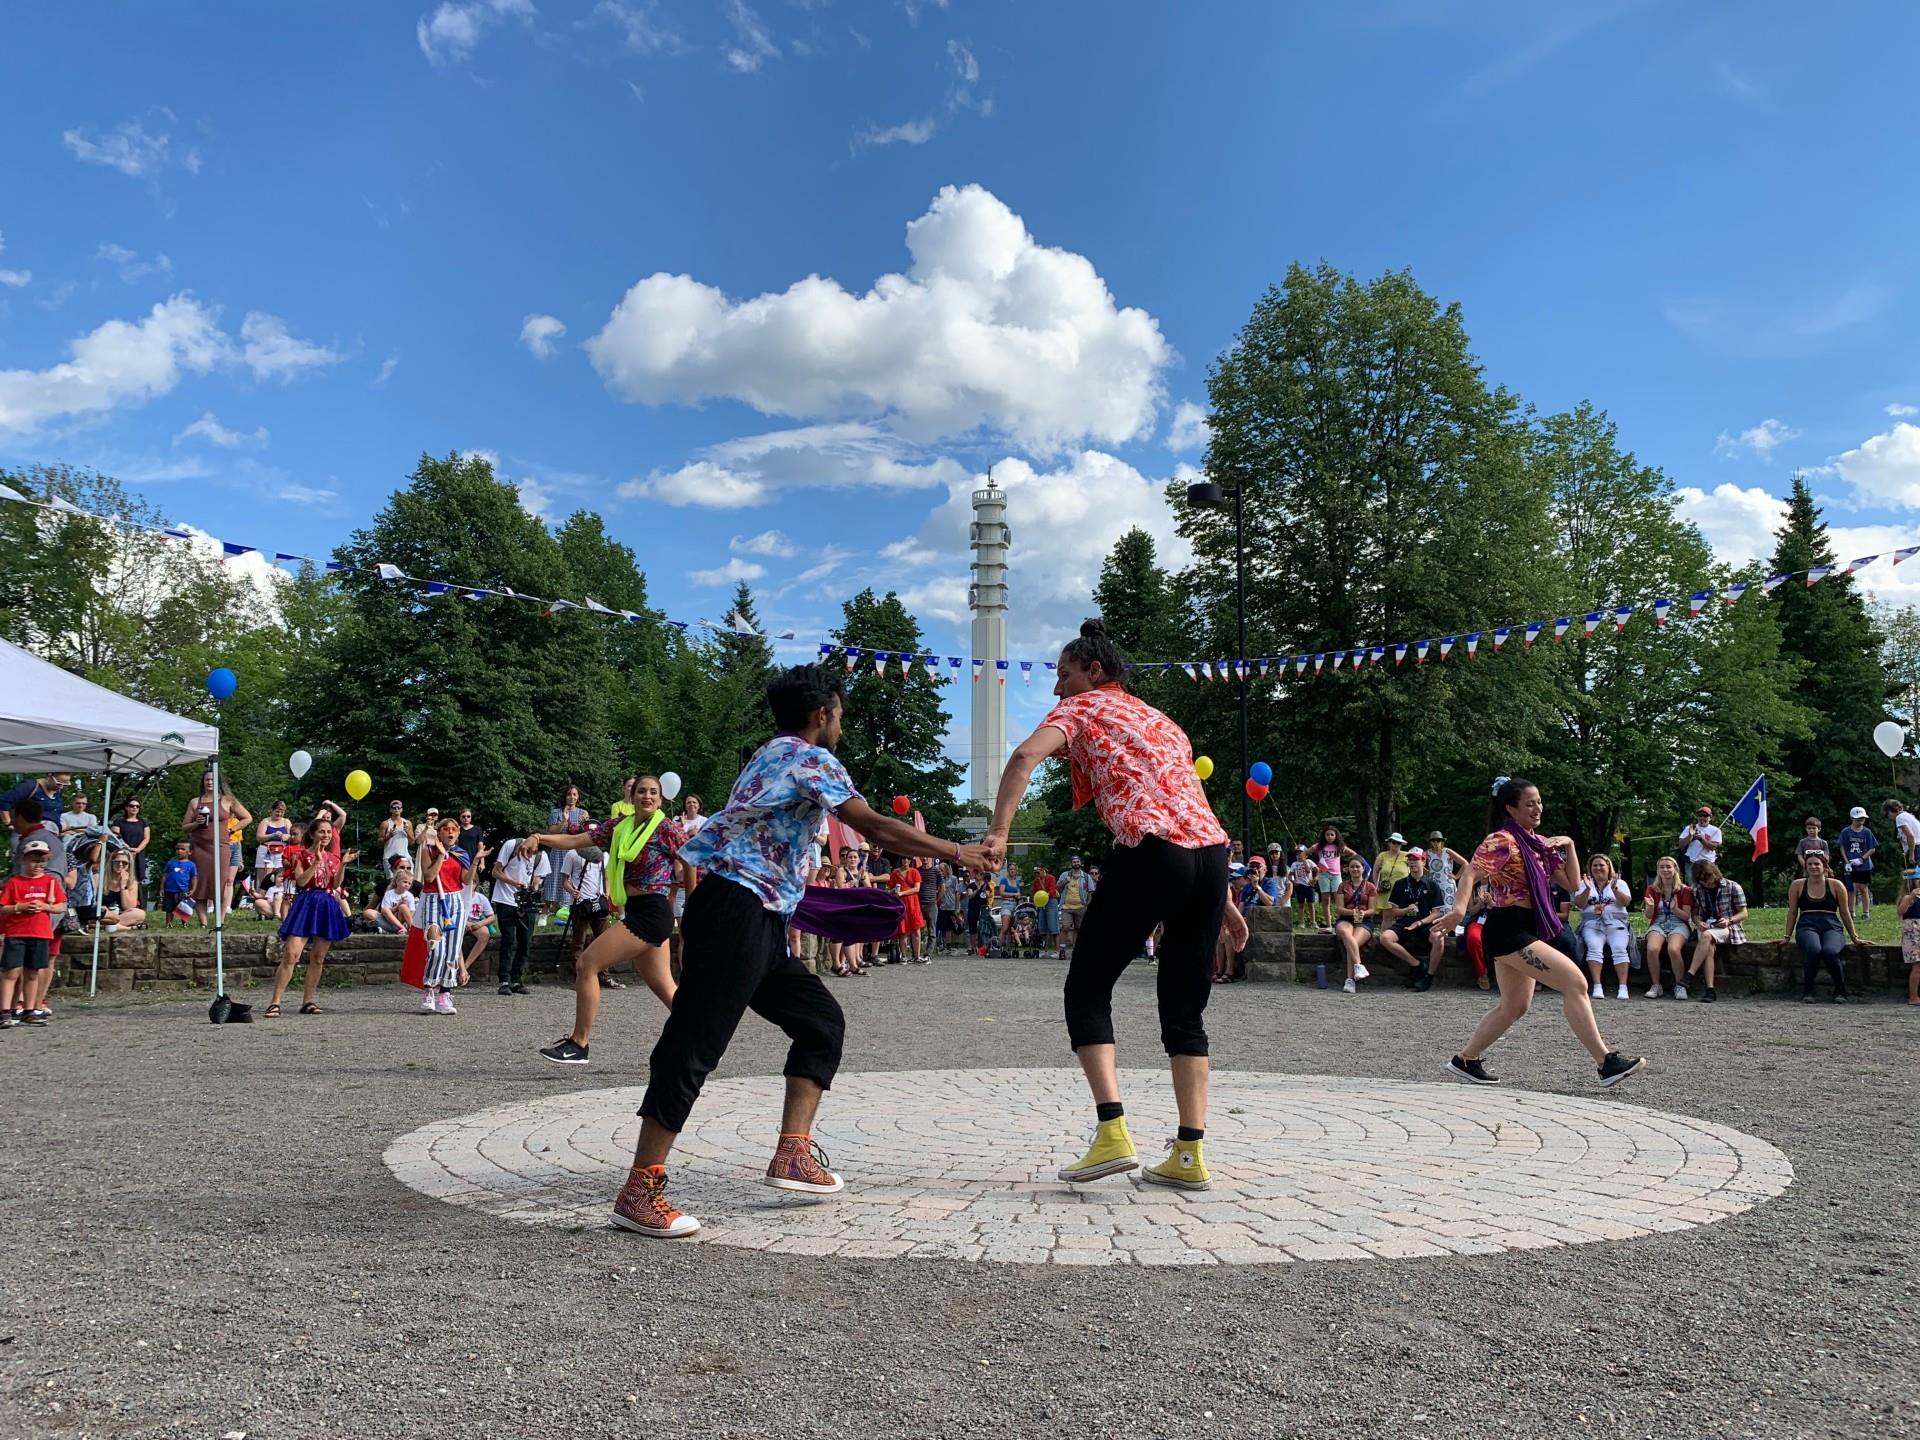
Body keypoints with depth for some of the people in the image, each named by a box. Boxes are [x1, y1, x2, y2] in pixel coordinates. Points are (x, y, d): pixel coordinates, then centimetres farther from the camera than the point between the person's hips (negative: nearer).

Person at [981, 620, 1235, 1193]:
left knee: (1087, 989, 6)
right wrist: (1222, 901, 29)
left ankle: (1113, 1134, -7)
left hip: (1149, 852, -6)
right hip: (1212, 852, 7)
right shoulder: (1164, 722, 32)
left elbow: (1026, 755, -8)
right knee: (1185, 1007, 13)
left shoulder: (1082, 707, 13)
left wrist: (998, 831, -16)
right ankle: (1190, 1155, 9)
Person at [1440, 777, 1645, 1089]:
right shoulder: (1502, 841, -12)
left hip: (1525, 930, 10)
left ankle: (1466, 1060, 25)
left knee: (1514, 1006, 16)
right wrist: (1460, 907, -42)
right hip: (1508, 929, -10)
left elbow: (1572, 882, 15)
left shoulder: (1537, 842, 14)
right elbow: (1470, 874, -24)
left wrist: (1569, 845, 3)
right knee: (1575, 982, -15)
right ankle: (1608, 1063, -13)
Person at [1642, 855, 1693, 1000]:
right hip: (1658, 924, 2)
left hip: (1678, 925, -2)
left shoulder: (1684, 890, 6)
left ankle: (1680, 986, -19)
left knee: (1673, 949, -35)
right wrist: (1650, 906, -14)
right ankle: (1655, 985, -19)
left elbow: (1686, 916, 1)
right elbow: (1649, 916, 9)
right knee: (1652, 949, -32)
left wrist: (1675, 909, -19)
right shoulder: (1652, 889, 12)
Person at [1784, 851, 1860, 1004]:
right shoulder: (1797, 885, 12)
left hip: (1832, 927, 0)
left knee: (1830, 952, -35)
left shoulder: (1836, 885, 10)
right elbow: (1792, 912, 17)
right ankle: (1807, 991, -15)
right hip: (1807, 927, 0)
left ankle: (1840, 991, -10)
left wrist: (1854, 937, 16)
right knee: (1813, 950, -36)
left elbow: (1845, 913, 15)